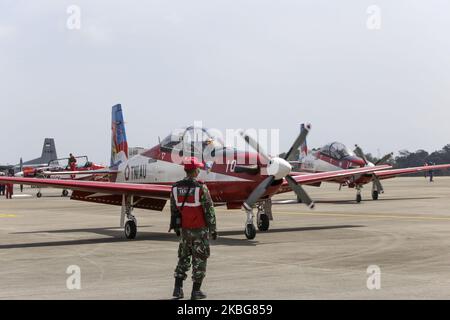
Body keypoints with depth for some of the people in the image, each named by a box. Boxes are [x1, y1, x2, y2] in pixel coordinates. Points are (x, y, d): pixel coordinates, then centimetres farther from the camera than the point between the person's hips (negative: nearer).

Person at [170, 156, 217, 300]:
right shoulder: (201, 187, -16)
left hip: (184, 229, 5)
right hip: (200, 229, -5)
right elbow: (209, 210, -13)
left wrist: (176, 228, 18)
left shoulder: (175, 187, -1)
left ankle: (178, 288, 11)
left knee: (183, 258, 16)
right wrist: (213, 229, -5)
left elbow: (173, 210, 6)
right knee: (200, 260, 5)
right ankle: (196, 291, 7)